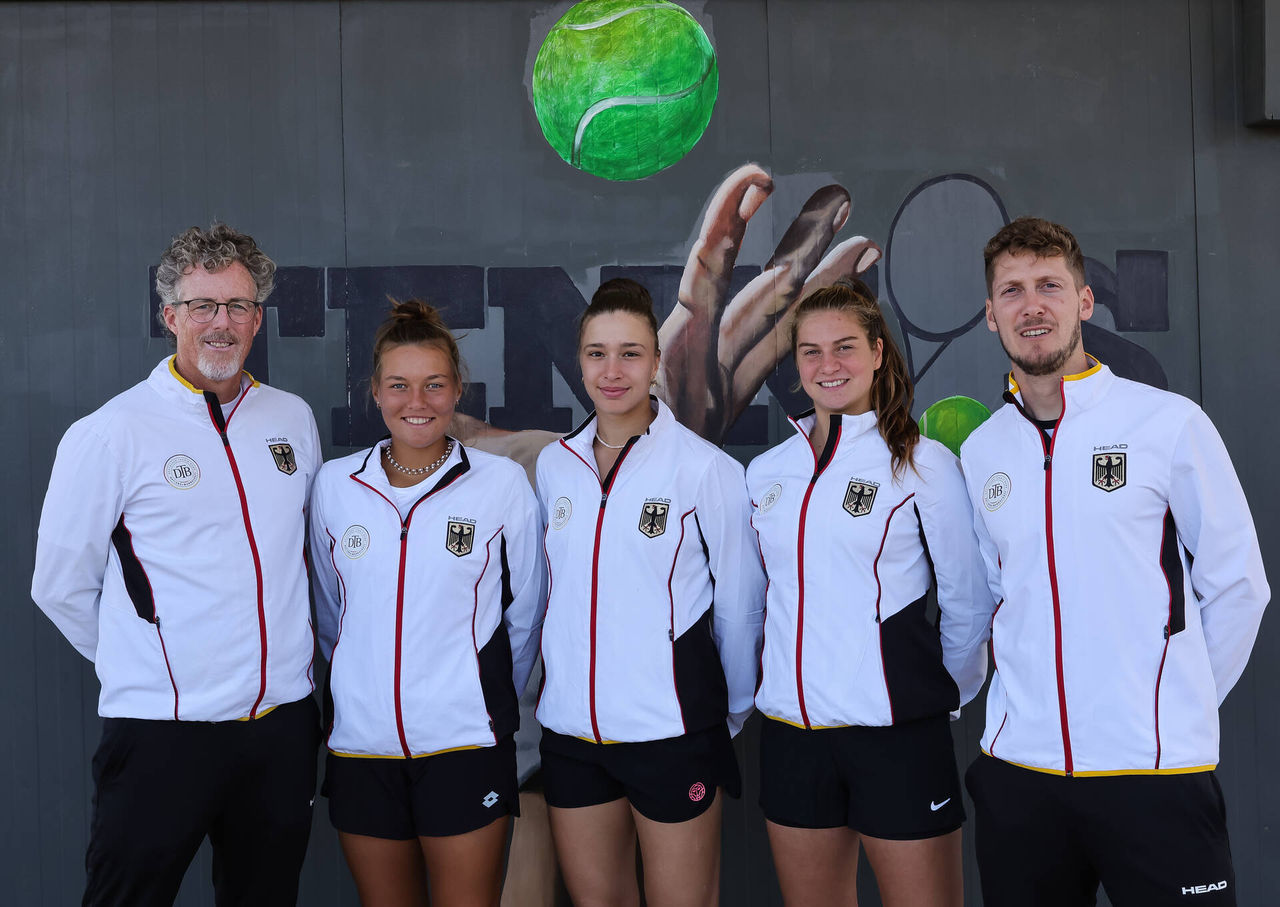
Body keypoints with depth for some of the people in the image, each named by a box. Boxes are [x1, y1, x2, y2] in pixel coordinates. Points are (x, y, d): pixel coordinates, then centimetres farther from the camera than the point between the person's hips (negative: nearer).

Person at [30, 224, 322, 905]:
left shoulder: (294, 420, 7)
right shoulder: (110, 433, -6)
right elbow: (60, 587, -1)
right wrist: (142, 663, 5)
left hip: (283, 722, 5)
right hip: (161, 733, -4)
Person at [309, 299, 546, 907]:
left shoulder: (502, 482, -3)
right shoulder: (334, 485, 3)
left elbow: (523, 615, 6)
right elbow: (330, 613, 14)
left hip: (464, 743, -2)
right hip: (361, 741, 3)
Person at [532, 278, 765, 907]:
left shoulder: (705, 467, -9)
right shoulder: (554, 465, 5)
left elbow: (739, 602, -3)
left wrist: (729, 714, 4)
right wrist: (561, 679, 14)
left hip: (670, 729, -4)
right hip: (570, 726, 4)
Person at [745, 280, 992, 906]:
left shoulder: (923, 462, -5)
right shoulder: (766, 472, 8)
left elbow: (968, 601, 0)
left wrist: (945, 696, 7)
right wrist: (783, 678, 13)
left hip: (896, 731, -4)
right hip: (790, 731, 4)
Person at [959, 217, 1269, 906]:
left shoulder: (1169, 423, -4)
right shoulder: (979, 453, 6)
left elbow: (1236, 585, 1)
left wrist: (1177, 710, 4)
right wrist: (1040, 696, 9)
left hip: (1156, 772, -3)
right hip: (1018, 770, 4)